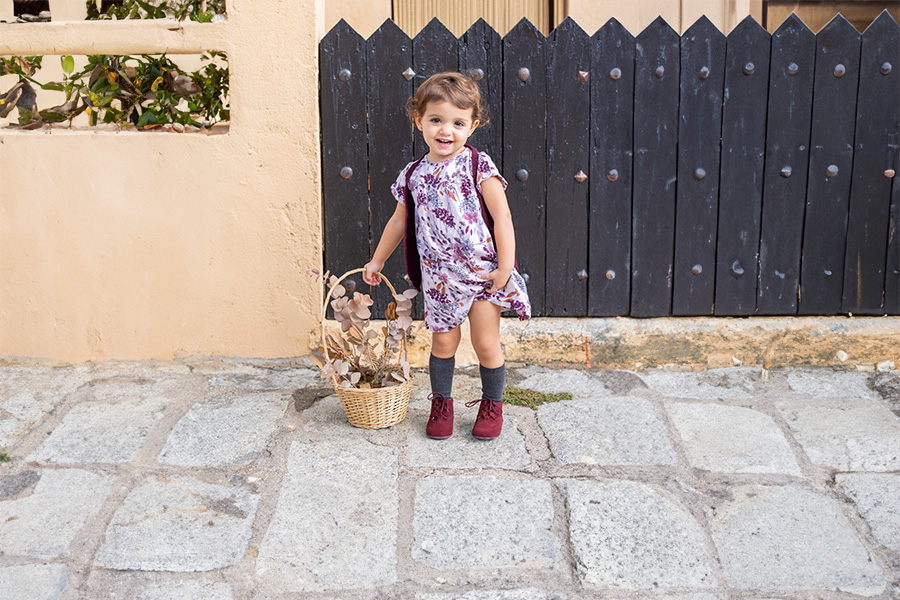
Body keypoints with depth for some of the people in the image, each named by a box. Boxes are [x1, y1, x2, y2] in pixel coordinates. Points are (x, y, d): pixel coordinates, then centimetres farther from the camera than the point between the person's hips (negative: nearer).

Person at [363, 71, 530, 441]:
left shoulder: (478, 166, -8)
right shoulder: (413, 175, 3)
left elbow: (501, 216, -9)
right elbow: (399, 221, 16)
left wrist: (506, 266, -14)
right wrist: (376, 261, 22)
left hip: (483, 272, -3)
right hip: (438, 277, 3)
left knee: (486, 343, 3)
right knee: (443, 342, 10)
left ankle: (492, 405, 23)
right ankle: (441, 403, 29)